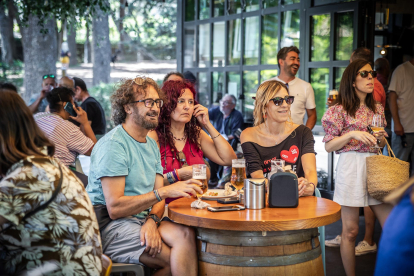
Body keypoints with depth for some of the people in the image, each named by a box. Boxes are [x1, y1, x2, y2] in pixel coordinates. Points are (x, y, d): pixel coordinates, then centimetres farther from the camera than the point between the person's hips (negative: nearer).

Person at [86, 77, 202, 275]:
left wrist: (152, 221, -15)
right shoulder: (113, 144, -12)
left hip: (143, 220, 8)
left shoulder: (151, 145, 15)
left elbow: (158, 198, 9)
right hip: (112, 228, -8)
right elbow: (114, 208, -19)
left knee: (185, 234, -23)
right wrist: (164, 192, -23)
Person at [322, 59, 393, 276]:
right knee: (350, 231, 0)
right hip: (351, 167, -5)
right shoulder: (340, 109, -3)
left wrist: (381, 138, 0)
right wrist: (352, 134, -17)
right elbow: (328, 146, -5)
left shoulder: (377, 108, 13)